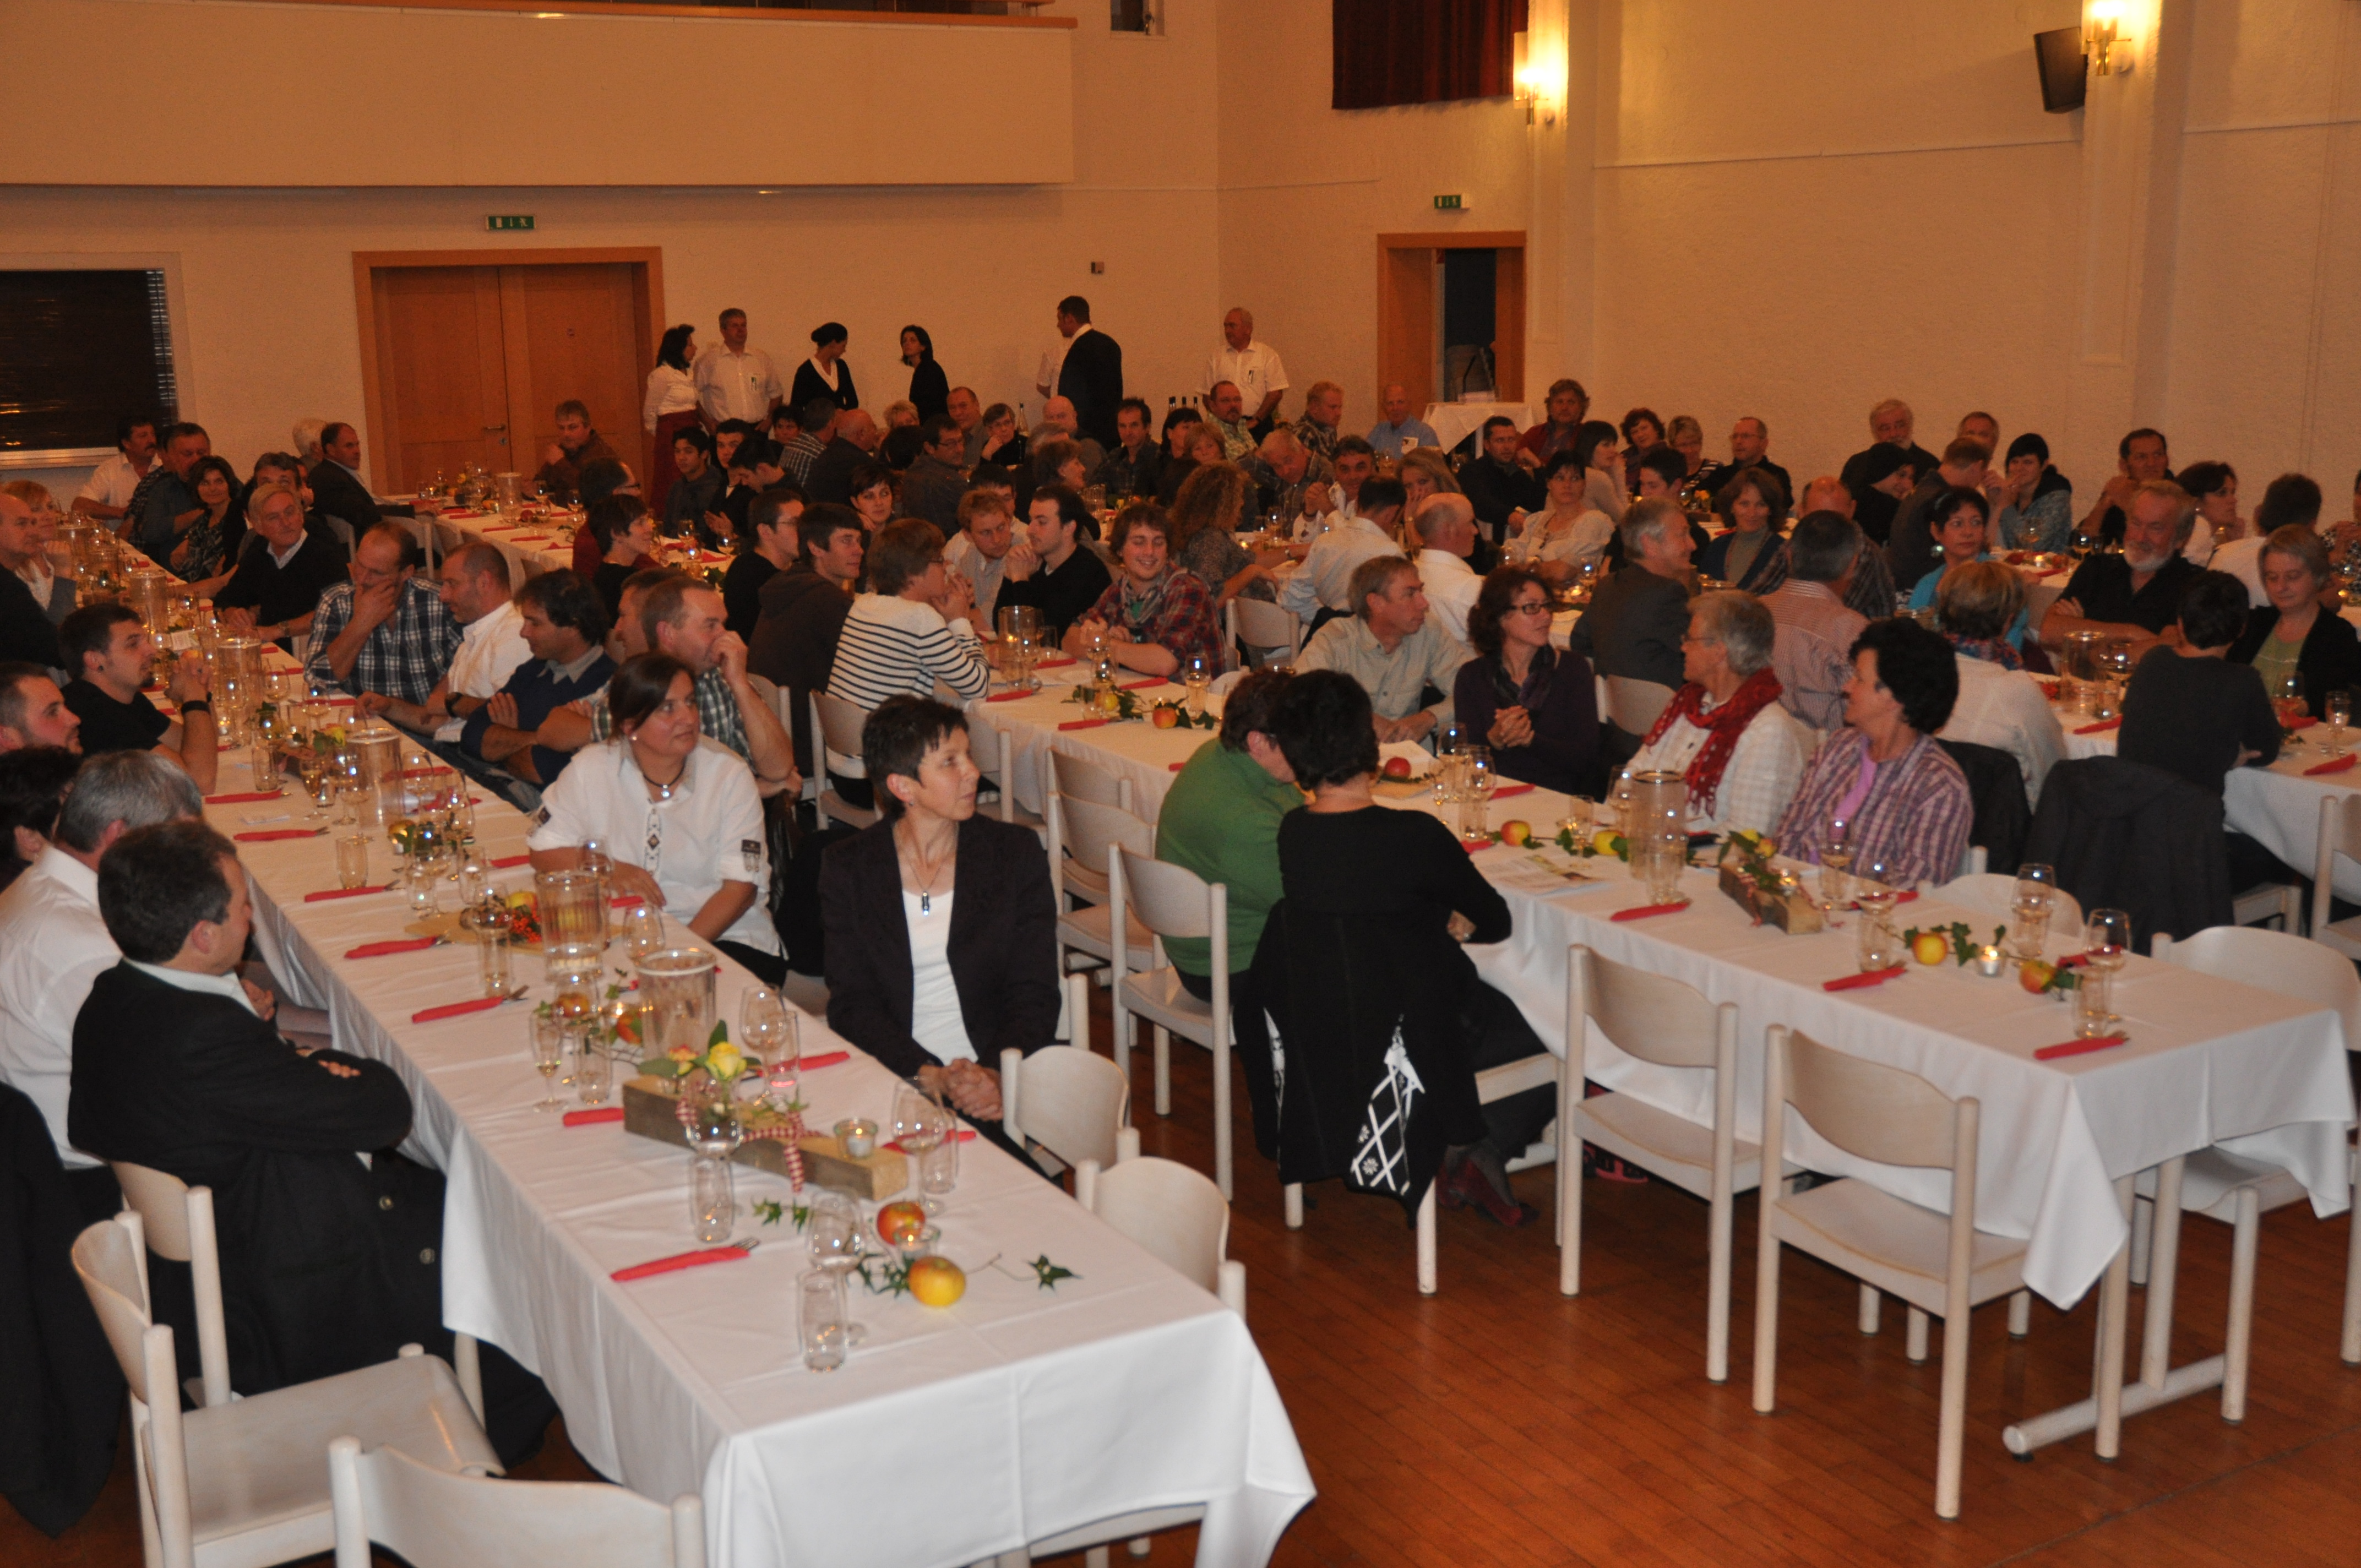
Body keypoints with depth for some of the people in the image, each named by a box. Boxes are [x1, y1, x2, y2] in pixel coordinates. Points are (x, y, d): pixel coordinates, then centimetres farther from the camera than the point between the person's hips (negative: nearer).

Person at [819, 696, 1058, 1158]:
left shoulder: (1015, 852, 5)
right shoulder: (847, 867, 4)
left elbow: (1035, 994, 2)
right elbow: (851, 1004, -1)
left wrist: (995, 1073, -18)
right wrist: (933, 1077, -17)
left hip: (1000, 1079, 0)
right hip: (892, 1081, 0)